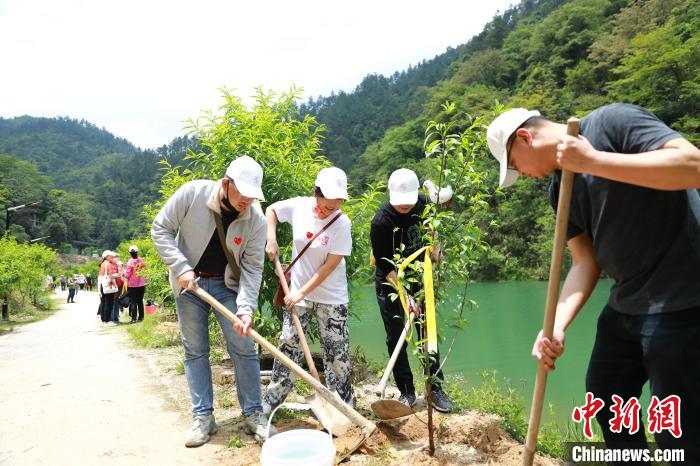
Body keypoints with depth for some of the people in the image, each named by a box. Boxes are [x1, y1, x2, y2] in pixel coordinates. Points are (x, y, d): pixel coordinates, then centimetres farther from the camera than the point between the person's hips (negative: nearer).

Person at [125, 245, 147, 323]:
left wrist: (124, 273, 7)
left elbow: (127, 275, -12)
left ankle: (133, 318, -1)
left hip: (133, 284, -4)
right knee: (140, 301, 12)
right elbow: (144, 266, 15)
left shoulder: (130, 262, -13)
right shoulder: (141, 260, -1)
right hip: (141, 283, 4)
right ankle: (141, 317, 15)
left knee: (133, 302, 1)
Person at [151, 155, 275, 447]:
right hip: (189, 282, 0)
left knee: (244, 348, -2)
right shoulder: (192, 193, -21)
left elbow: (252, 267, -15)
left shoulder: (256, 219, -18)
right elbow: (160, 229, -12)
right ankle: (203, 417, 14)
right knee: (195, 351, 4)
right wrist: (181, 267, -21)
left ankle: (253, 414, 11)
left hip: (227, 284, 0)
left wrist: (246, 308, -26)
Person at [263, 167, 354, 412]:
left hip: (332, 297, -2)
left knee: (337, 350, 7)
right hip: (298, 293, 2)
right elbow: (271, 210, 11)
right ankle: (271, 400, 21)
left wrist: (303, 292, -18)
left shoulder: (342, 223, -17)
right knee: (288, 345, 7)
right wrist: (271, 240, -4)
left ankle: (345, 403, 26)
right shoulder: (299, 206, -9)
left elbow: (330, 265, -17)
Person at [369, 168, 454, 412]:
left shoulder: (423, 203, -10)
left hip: (419, 280, 4)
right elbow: (385, 266, -22)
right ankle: (407, 391, 18)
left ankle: (435, 388, 18)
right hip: (390, 285, -4)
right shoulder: (381, 221, -25)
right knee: (396, 339, 3)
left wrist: (433, 248, 6)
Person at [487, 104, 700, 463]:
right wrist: (555, 328, -10)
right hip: (626, 304, 9)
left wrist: (593, 161, -27)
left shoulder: (611, 121, -12)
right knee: (604, 398, 20)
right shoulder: (558, 188, 9)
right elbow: (585, 262, 4)